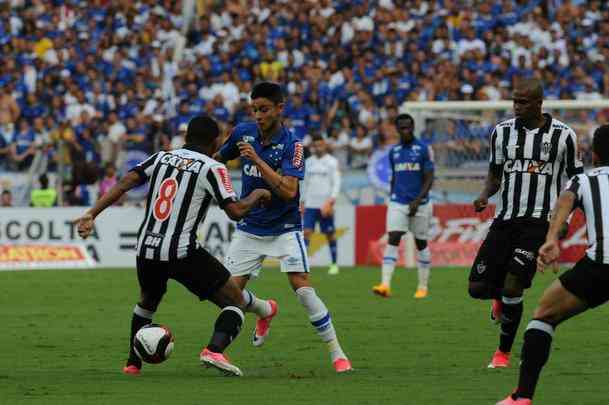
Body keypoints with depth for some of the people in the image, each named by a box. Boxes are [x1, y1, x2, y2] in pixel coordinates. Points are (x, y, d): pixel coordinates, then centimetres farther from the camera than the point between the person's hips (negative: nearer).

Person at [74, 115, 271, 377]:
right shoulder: (211, 168, -3)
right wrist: (257, 196, 10)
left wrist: (92, 214, -4)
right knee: (235, 301, 6)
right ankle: (214, 350, -18)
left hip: (146, 250, 5)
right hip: (182, 252, -5)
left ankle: (132, 363, 35)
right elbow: (235, 212, -10)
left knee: (147, 302, 36)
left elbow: (124, 183, 0)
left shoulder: (162, 158, 12)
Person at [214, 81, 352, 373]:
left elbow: (289, 190, -29)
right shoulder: (243, 133, -3)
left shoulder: (292, 145, -17)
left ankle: (337, 354, -9)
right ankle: (266, 311, 35)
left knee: (303, 288, -18)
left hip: (284, 229, -4)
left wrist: (257, 160, -33)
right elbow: (218, 158, 18)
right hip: (249, 229, 5)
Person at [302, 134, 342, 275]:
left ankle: (334, 264, 14)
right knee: (306, 231, -8)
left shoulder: (332, 162, -1)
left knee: (330, 234, 3)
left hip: (325, 204, -3)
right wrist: (303, 202, 15)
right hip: (310, 204, 3)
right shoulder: (308, 162, 12)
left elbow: (336, 183, -5)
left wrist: (331, 201, -15)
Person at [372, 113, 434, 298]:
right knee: (392, 241, -12)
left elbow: (429, 179, -7)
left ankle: (423, 287, 19)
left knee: (421, 244, 7)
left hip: (419, 204, -2)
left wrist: (418, 200, -17)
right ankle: (385, 285, -22)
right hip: (397, 203, 2)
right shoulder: (394, 151, 10)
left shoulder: (424, 149, -3)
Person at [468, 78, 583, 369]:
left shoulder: (562, 135, -2)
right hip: (505, 219, 4)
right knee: (477, 288, -3)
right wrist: (485, 195, -6)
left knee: (512, 287, -16)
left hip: (538, 222, -4)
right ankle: (500, 298, 35)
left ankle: (504, 352, 4)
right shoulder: (502, 132, 6)